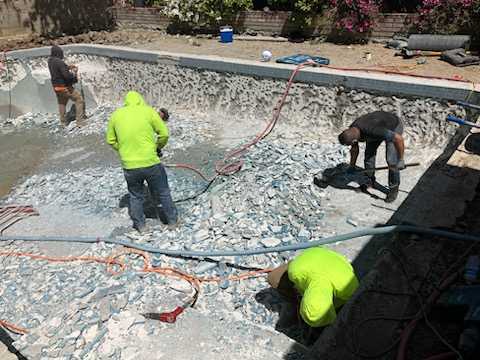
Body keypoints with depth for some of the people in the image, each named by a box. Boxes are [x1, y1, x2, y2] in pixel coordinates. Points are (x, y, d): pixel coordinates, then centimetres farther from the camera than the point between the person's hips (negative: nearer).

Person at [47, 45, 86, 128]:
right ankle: (80, 121, -3)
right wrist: (74, 73, -8)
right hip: (65, 88, -8)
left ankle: (63, 122, 36)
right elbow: (67, 76, -27)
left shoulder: (50, 61, 3)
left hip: (56, 87, 8)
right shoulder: (59, 62, -24)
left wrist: (68, 67, 12)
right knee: (79, 99, 2)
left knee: (61, 103, 25)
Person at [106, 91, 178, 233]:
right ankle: (172, 220, 31)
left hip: (129, 166, 2)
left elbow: (111, 140, 11)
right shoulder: (148, 111, -3)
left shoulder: (116, 115, 5)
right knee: (163, 193, 18)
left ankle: (140, 226, 33)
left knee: (135, 196, 22)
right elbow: (164, 134, -3)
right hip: (151, 163, -2)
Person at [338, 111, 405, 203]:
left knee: (391, 160, -14)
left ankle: (394, 188, 2)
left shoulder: (372, 130, -44)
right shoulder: (351, 131, -21)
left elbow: (399, 138, -38)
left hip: (394, 127, -6)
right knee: (369, 153, 4)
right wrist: (352, 167, 10)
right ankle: (370, 180, 25)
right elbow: (354, 149, 0)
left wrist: (401, 160, -32)